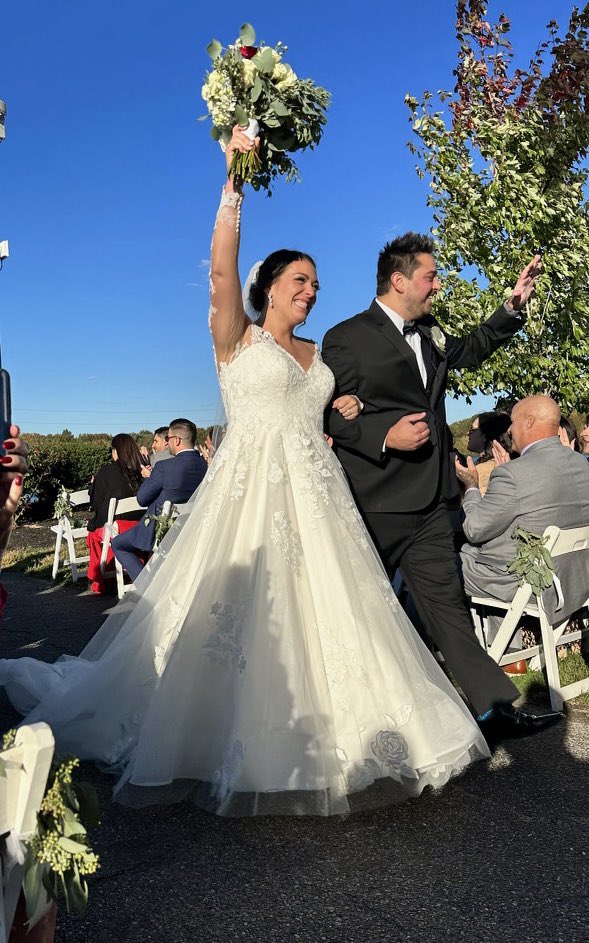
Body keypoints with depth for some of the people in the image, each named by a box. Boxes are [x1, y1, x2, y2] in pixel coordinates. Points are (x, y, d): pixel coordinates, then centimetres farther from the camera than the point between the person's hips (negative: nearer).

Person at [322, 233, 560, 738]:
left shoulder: (430, 333, 15)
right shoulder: (347, 337, -7)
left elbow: (469, 350, 35)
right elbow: (326, 416, -10)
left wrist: (513, 305, 24)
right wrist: (385, 437, -21)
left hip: (429, 504, 6)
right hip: (372, 506, -6)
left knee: (446, 602, 8)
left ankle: (496, 706, 12)